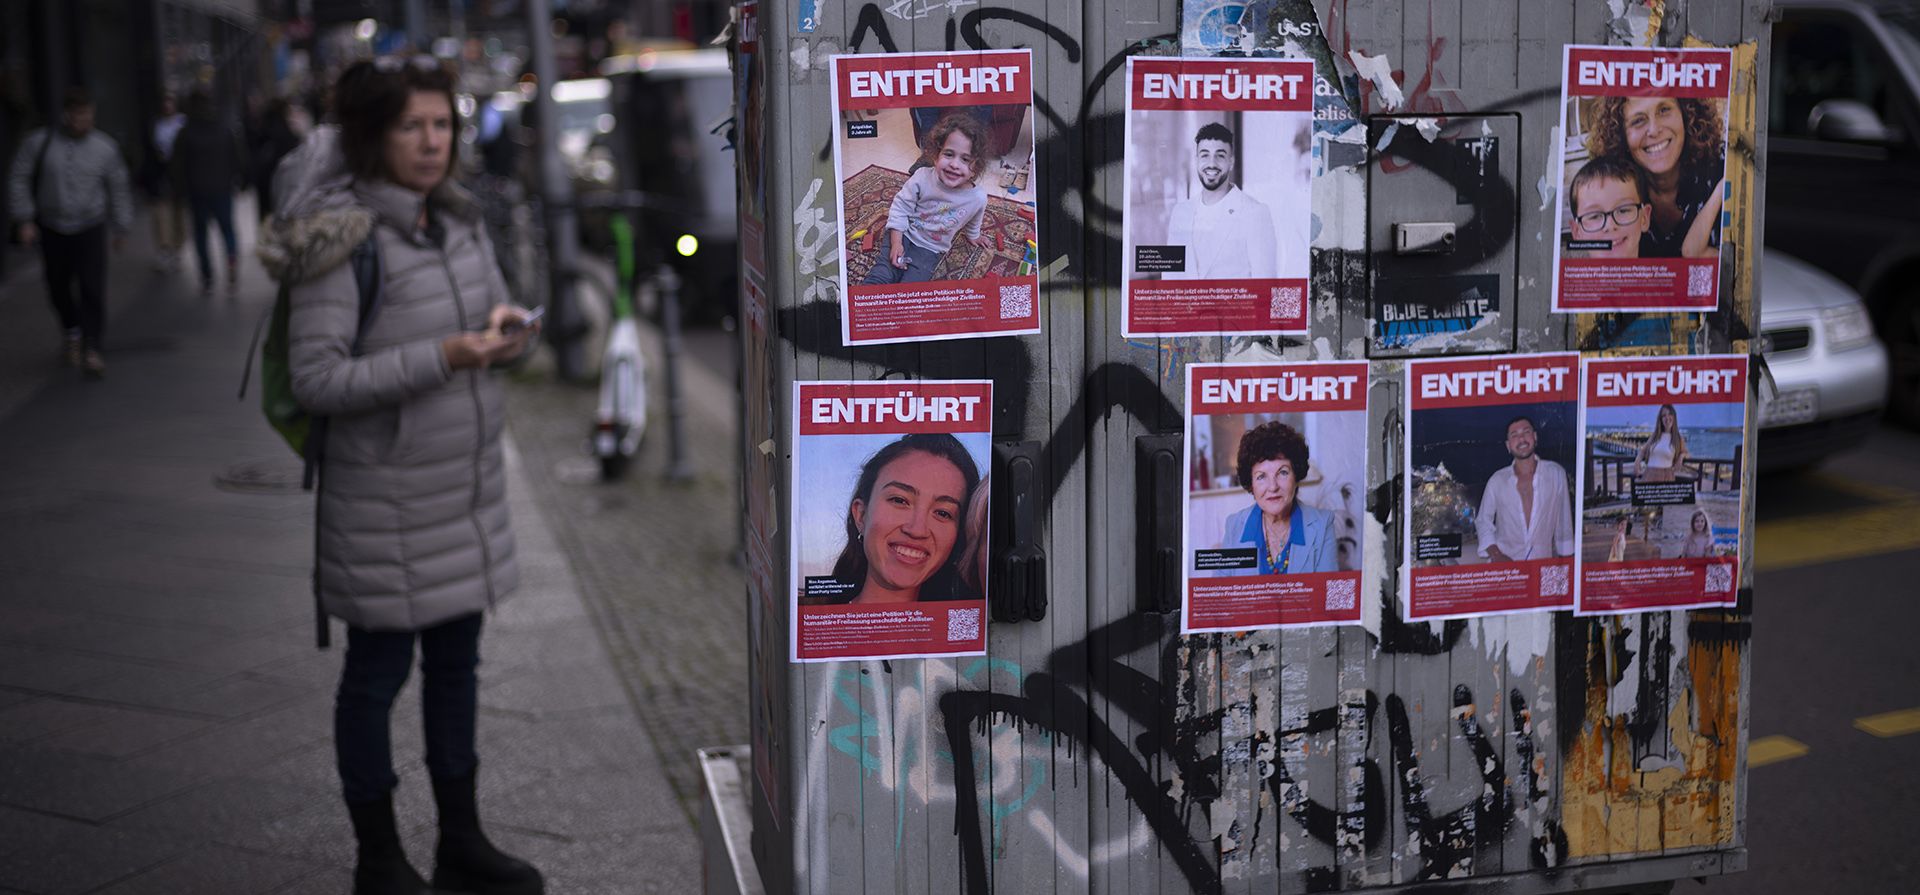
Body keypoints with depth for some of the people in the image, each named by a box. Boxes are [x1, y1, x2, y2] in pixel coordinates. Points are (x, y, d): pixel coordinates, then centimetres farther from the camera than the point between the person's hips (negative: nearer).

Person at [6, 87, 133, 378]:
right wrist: (24, 219, -6)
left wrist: (121, 228, 10)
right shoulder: (39, 143, -4)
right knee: (58, 289, 10)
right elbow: (19, 180, 1)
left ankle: (91, 349, -8)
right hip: (52, 229, 1)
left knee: (93, 288, -13)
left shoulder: (105, 147, -2)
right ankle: (71, 331, 38)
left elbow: (119, 188, 7)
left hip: (90, 228, -1)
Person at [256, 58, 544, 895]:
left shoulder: (460, 220, 6)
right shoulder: (341, 239, -16)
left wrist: (504, 329, -6)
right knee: (378, 670, 7)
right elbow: (316, 377, -20)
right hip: (385, 497, -7)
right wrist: (441, 358, -26)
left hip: (469, 482, 7)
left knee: (456, 661, 16)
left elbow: (490, 306, 19)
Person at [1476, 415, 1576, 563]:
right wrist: (1496, 555, -1)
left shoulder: (1556, 474, 3)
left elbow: (1564, 522, 9)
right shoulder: (1497, 480, 4)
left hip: (1542, 562, 1)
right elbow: (1483, 522, 12)